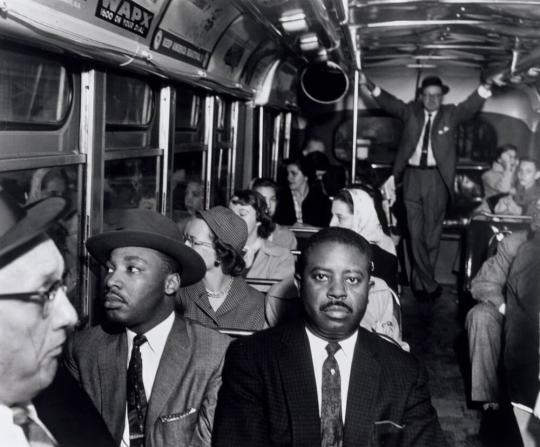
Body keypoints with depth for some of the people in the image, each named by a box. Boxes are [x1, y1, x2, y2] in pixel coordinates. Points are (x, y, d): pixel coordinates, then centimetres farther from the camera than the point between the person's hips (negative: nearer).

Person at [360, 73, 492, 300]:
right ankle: (429, 285, 10)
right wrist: (370, 86, -20)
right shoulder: (411, 111, 9)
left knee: (431, 232, 3)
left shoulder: (451, 114, 6)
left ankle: (419, 282, 16)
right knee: (415, 232, 1)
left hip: (437, 177, -1)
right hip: (412, 176, 1)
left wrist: (485, 88, -33)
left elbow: (470, 106, -11)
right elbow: (390, 103, -3)